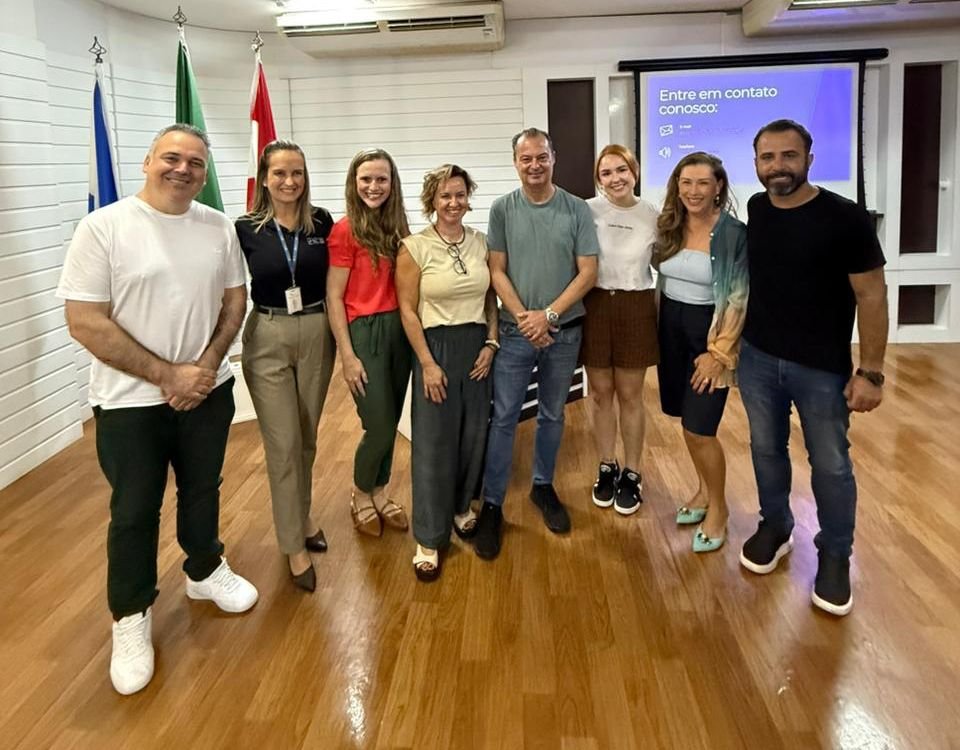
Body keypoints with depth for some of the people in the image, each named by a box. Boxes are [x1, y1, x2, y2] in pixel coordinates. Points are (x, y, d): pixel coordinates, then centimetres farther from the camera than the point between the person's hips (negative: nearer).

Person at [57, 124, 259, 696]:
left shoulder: (220, 228, 0)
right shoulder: (104, 226, -13)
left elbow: (235, 300, 7)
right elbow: (85, 323, -17)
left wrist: (206, 367, -9)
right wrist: (169, 375, -17)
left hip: (208, 391, 4)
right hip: (131, 400, -4)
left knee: (203, 491, 20)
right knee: (135, 512, 9)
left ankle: (205, 572, 44)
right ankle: (132, 617, 28)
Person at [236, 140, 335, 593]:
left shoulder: (322, 223, 0)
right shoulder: (246, 229, -5)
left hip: (317, 337, 2)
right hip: (267, 340, -2)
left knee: (307, 438, 16)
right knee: (283, 444, 0)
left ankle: (300, 517, 37)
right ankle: (294, 545, 11)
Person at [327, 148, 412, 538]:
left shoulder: (397, 227, 8)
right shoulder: (345, 230, -10)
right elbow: (333, 298, -10)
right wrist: (347, 356, -12)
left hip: (399, 329, 6)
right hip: (364, 331, -6)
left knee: (391, 423, 13)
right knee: (379, 426, -1)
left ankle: (380, 493, 33)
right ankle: (360, 495, 25)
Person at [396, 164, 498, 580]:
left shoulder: (481, 242, 5)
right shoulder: (415, 247, -8)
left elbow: (491, 298, 10)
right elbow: (407, 310, -9)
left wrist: (491, 343, -1)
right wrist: (428, 363, -13)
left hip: (477, 346, 4)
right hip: (436, 346, -4)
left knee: (473, 435, 12)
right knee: (433, 442, 0)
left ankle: (461, 508, 35)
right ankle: (429, 538, 11)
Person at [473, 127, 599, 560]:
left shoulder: (577, 210, -1)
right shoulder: (502, 210, -1)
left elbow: (588, 272, -4)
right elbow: (497, 272, -2)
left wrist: (549, 315, -13)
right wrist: (523, 317, -13)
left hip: (564, 331, 1)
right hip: (515, 332, -1)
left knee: (552, 415, 14)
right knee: (503, 418, 0)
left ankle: (543, 487, 32)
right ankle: (492, 505, 9)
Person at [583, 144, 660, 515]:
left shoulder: (653, 217, -1)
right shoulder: (587, 210, -6)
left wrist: (662, 317, 5)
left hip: (636, 309, 0)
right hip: (594, 306, 0)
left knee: (630, 395, 8)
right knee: (601, 394, 10)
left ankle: (631, 474, 23)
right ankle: (607, 468, 28)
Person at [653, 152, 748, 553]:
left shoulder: (734, 234, -12)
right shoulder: (668, 228, 4)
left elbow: (739, 299, -13)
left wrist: (717, 352, -15)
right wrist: (655, 332, 9)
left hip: (709, 332, -5)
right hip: (671, 329, 5)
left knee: (699, 428, -6)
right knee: (688, 423, 13)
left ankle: (718, 507, 15)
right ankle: (704, 490, 34)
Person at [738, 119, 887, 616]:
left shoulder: (845, 218, -16)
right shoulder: (754, 210, 0)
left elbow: (872, 296, -13)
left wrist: (871, 372, -15)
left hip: (823, 368, -4)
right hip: (758, 359, 4)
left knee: (830, 464, 9)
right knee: (767, 450, 18)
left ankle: (835, 555, 28)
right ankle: (775, 526, 40)